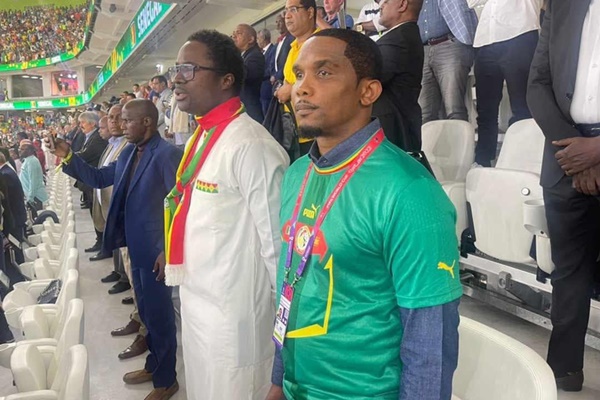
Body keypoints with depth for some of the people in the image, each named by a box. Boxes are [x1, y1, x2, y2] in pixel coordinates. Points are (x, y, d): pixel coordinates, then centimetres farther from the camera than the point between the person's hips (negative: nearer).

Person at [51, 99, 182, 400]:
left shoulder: (167, 154, -18)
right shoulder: (128, 153, 10)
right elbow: (99, 178, 16)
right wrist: (69, 158, 3)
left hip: (155, 250, -8)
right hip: (136, 247, 8)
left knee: (159, 312, 5)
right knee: (147, 310, 21)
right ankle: (154, 366, 40)